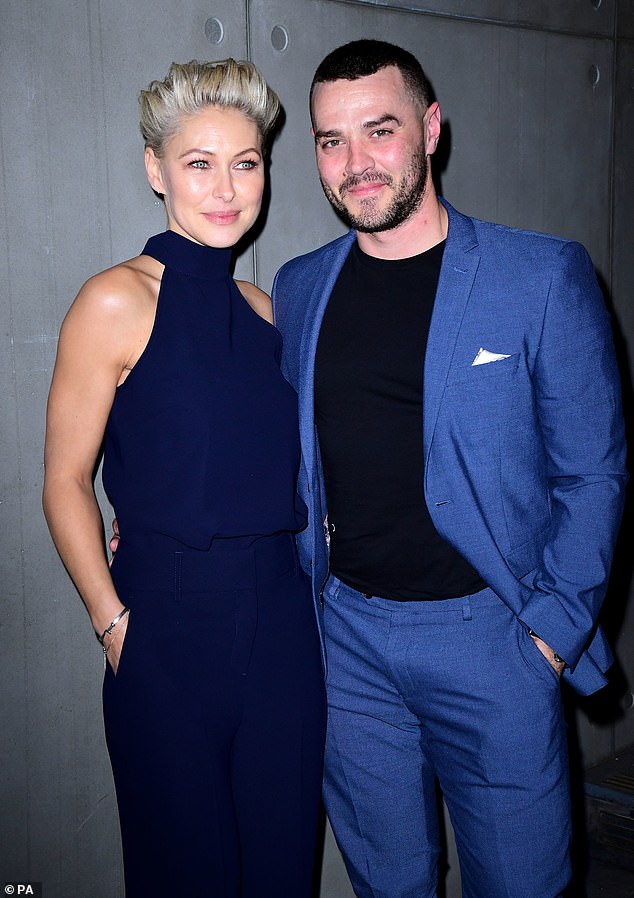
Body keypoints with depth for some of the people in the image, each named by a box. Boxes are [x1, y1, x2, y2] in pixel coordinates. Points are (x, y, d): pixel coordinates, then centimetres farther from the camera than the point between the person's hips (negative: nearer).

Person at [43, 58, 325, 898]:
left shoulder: (263, 308, 8)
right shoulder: (117, 301, -9)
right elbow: (66, 484, -7)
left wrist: (302, 590, 8)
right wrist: (114, 623, -10)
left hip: (282, 624, 5)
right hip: (170, 631, -5)